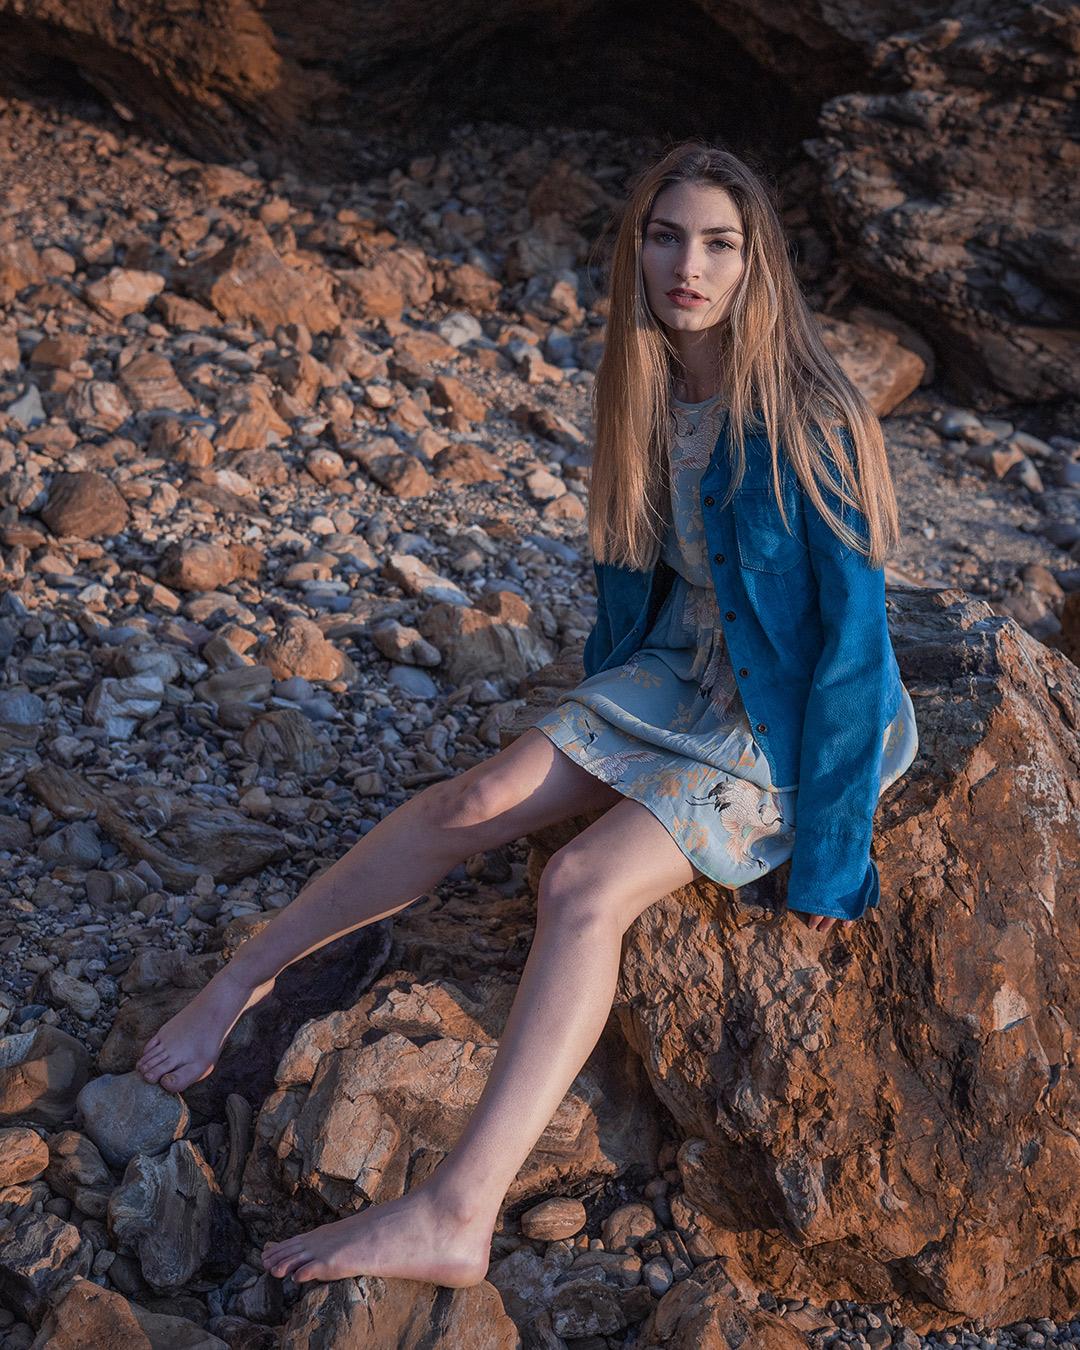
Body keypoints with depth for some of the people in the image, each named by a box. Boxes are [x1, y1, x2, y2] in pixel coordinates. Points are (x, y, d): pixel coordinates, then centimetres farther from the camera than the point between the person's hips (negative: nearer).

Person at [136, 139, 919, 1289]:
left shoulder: (807, 426, -23)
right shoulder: (649, 396, -2)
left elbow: (854, 639, -21)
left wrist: (824, 857, -20)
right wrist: (602, 701, 20)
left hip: (786, 718, -6)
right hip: (676, 670, 6)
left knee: (583, 884, -27)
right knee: (477, 800, -10)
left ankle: (455, 1218, -32)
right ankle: (244, 975, 2)